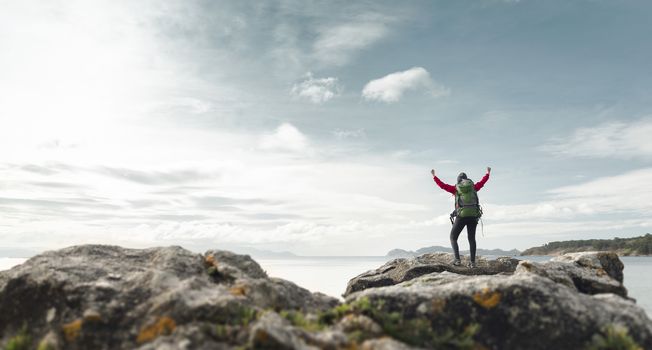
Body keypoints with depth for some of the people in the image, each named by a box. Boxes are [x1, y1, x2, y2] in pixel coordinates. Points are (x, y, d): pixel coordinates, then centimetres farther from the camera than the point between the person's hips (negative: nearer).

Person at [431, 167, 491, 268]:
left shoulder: (456, 188, 6)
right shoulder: (473, 187, 13)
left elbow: (442, 185, 9)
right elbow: (482, 182, 30)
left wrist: (434, 176, 21)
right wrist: (488, 173, 48)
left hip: (461, 216, -3)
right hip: (473, 216, 3)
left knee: (453, 238, 8)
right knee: (472, 239, 11)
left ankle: (457, 260, -7)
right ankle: (472, 262, 1)